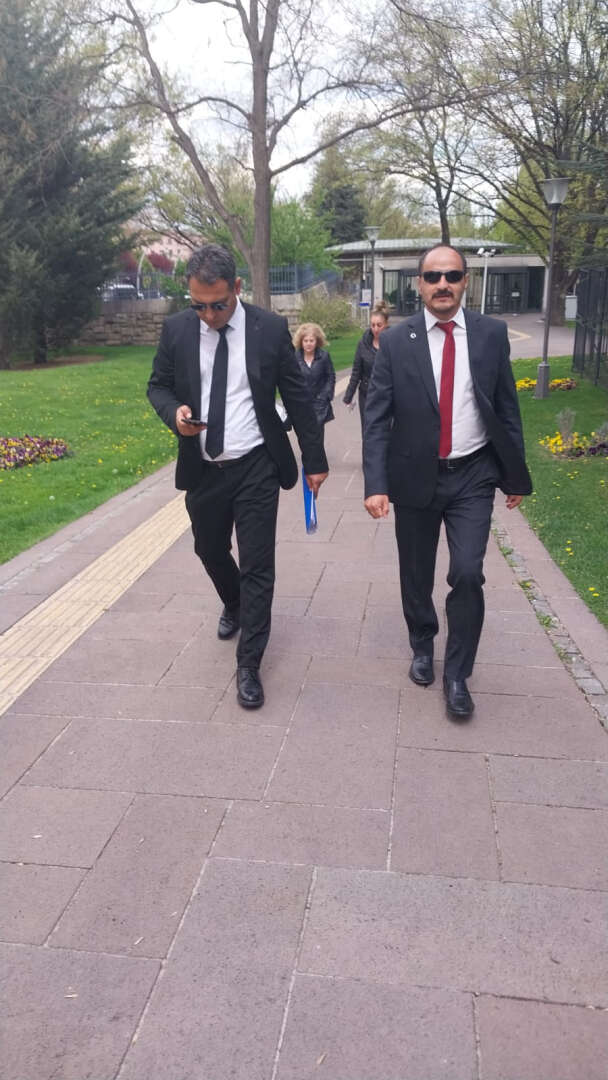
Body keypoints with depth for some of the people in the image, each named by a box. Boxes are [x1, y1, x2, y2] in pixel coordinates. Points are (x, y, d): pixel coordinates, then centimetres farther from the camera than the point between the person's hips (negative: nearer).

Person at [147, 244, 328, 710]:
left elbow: (298, 397, -1)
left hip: (255, 467, -3)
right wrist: (174, 412, -15)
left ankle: (249, 665, 9)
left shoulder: (270, 328, -7)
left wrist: (315, 459, 0)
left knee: (257, 566, -3)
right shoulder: (176, 329, -2)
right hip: (202, 468, 3)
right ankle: (234, 605, 52)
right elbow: (158, 385, 9)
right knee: (210, 550, 20)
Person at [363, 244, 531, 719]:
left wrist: (516, 474, 7)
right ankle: (422, 647, 39)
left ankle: (457, 674, 11)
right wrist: (376, 484, -15)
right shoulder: (396, 341, -5)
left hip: (472, 476, 0)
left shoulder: (492, 334, 0)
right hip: (415, 477, 0)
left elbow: (507, 408, 5)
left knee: (467, 574, -8)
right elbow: (377, 418, -7)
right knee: (416, 576, 12)